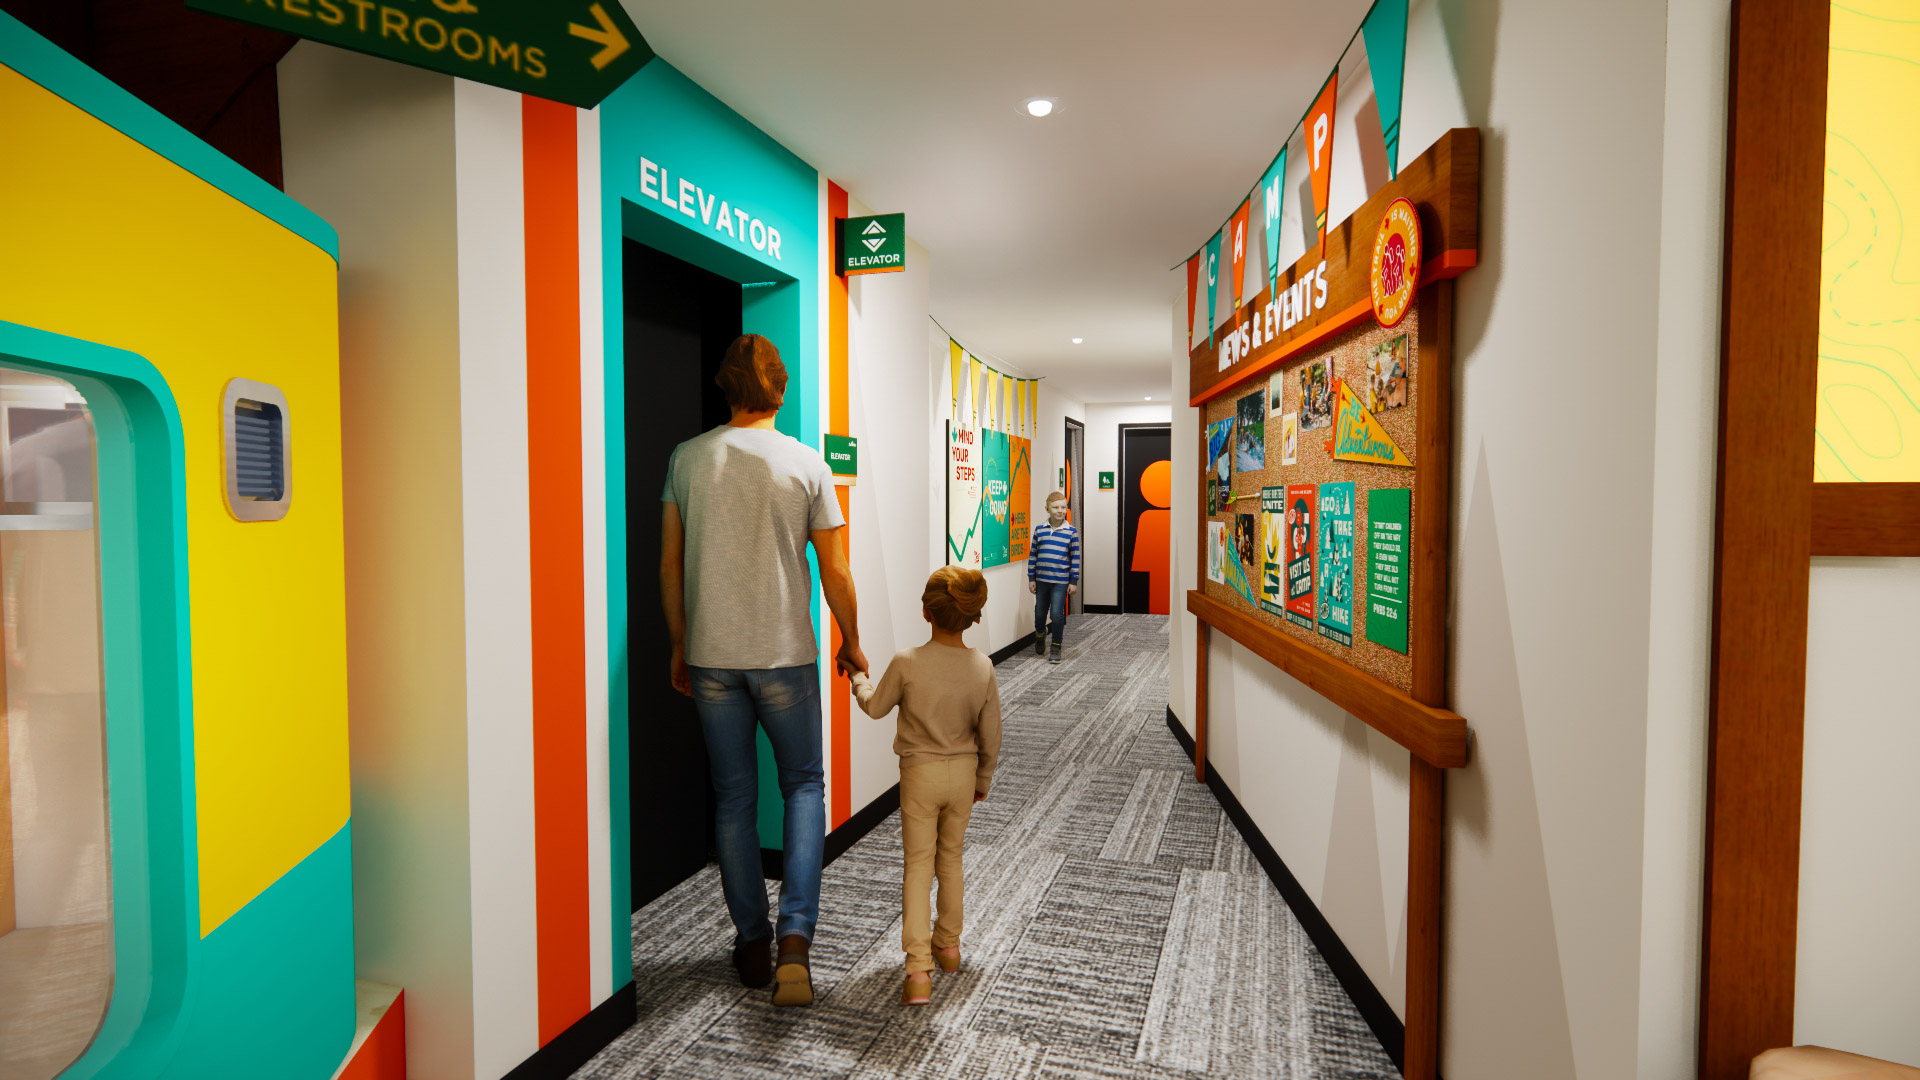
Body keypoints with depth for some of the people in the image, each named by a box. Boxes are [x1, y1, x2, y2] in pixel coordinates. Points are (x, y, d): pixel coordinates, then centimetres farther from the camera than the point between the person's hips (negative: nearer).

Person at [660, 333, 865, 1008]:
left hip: (711, 657, 2)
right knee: (804, 785, 15)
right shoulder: (807, 464, -6)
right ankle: (795, 934, 4)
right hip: (785, 655, -2)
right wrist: (851, 643, 10)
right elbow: (834, 572, -4)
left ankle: (753, 946, 26)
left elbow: (670, 565, 4)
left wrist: (680, 647, 16)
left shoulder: (687, 458, 0)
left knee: (734, 798, 13)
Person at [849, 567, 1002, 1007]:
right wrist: (982, 779, 13)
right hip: (963, 772, 3)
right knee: (950, 857, 21)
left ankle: (918, 969, 2)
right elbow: (990, 735, -3)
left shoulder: (906, 662, -20)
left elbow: (875, 707, -3)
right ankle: (949, 944, 37)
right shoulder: (982, 666, -12)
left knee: (918, 864, 7)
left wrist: (859, 676, 17)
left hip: (920, 773, -3)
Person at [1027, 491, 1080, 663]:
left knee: (1057, 614, -4)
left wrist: (1074, 581, -3)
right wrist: (1031, 579, 4)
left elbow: (1075, 558, -1)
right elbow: (1032, 555, 6)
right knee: (1040, 612, 15)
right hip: (1041, 579, 3)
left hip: (1061, 581, -3)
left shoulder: (1071, 532, -2)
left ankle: (1056, 649, 12)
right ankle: (1040, 638, 43)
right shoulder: (1039, 531, 2)